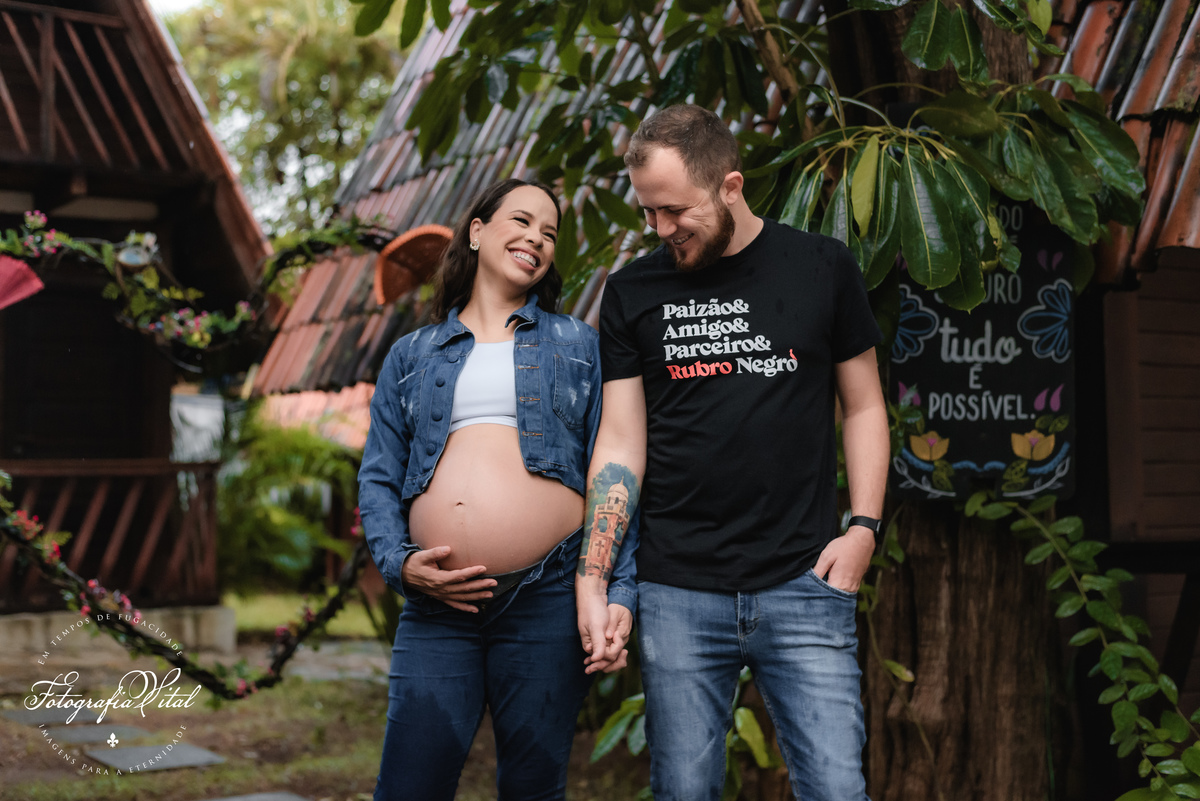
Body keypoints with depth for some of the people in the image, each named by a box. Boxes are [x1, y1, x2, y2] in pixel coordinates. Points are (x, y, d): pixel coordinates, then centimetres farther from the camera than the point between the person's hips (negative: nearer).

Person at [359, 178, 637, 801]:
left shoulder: (578, 346, 14)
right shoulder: (409, 357, 18)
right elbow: (377, 477, 14)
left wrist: (617, 593, -4)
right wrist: (399, 563, -4)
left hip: (548, 599, -1)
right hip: (436, 605, 1)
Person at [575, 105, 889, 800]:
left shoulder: (822, 267, 3)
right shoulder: (633, 292, 6)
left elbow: (863, 405, 10)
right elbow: (621, 442, 4)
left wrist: (864, 527, -2)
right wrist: (592, 581, -4)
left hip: (804, 585, -1)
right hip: (678, 594, 1)